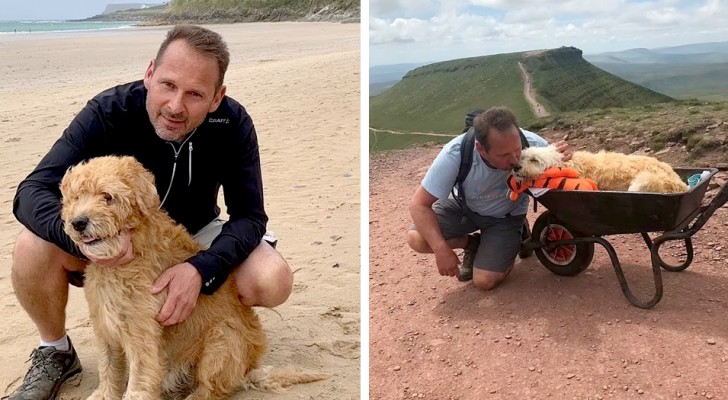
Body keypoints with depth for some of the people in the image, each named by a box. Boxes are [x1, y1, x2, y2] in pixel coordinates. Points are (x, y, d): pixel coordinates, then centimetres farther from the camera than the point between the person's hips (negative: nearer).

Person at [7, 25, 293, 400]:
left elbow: (249, 215, -21)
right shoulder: (108, 112, -26)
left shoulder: (233, 124, -23)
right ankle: (55, 353, 1)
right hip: (116, 242, 0)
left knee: (274, 281, -25)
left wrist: (201, 268, -40)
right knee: (33, 248, -28)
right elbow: (32, 192, -28)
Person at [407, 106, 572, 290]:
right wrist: (442, 250, -37)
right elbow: (419, 204, -28)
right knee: (416, 239, -22)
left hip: (507, 215, 0)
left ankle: (515, 238, 19)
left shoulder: (531, 143, -33)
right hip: (464, 206, 1)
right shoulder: (455, 154, -37)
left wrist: (561, 156, -36)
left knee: (485, 281, -13)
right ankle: (472, 243, 8)